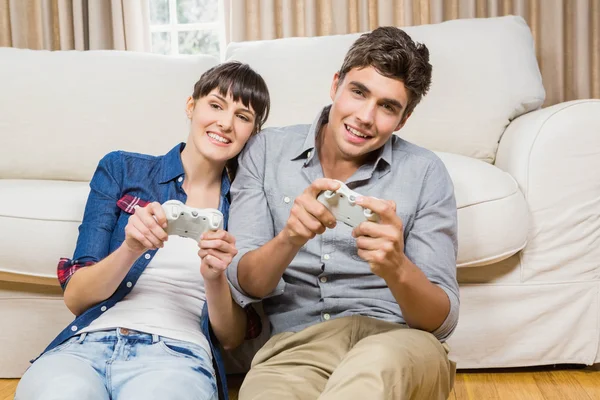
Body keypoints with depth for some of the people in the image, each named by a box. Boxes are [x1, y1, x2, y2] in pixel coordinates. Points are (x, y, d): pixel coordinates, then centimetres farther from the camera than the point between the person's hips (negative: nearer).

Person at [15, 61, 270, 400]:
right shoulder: (121, 169, 10)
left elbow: (232, 337, 9)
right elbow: (75, 297, 6)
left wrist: (215, 278, -12)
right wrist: (131, 249, -14)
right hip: (89, 342, 1)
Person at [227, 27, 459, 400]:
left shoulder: (425, 173, 0)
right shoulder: (266, 151, 4)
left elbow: (442, 321, -4)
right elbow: (244, 285, -1)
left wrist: (397, 269, -27)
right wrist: (289, 239, -23)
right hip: (295, 345, 1)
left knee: (379, 363, -37)